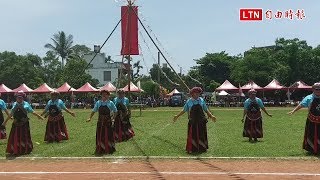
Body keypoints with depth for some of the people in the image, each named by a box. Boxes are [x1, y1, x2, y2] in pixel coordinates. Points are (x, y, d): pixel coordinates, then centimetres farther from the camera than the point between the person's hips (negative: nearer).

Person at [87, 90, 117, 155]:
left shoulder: (110, 103, -2)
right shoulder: (98, 103, 3)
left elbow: (115, 111, 7)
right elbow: (94, 111, 7)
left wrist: (113, 118, 1)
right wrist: (90, 118, -1)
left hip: (108, 122, -2)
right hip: (100, 122, 2)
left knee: (108, 135, 3)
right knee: (100, 135, 6)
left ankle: (109, 149, 15)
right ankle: (100, 149, 17)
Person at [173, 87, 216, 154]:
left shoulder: (201, 100, 5)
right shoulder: (189, 101, 0)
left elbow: (206, 109, 12)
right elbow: (184, 110, 7)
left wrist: (211, 116, 6)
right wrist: (177, 116, 4)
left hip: (201, 121, 2)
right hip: (192, 121, -2)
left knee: (201, 135, 7)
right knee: (192, 135, 1)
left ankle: (202, 148, 19)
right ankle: (191, 149, 9)